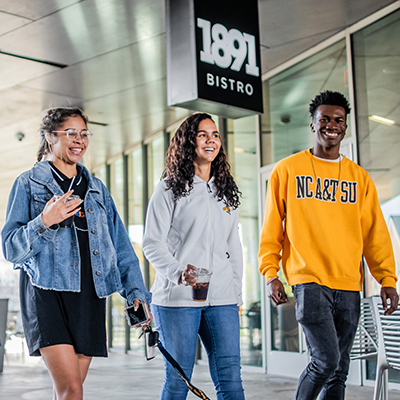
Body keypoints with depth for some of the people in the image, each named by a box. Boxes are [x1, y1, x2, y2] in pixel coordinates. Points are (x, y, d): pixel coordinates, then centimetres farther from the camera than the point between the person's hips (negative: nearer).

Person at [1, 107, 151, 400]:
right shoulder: (28, 183, 6)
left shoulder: (96, 188, 18)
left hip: (90, 296, 4)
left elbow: (121, 245, 16)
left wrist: (136, 293, 6)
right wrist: (44, 222, -17)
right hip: (47, 292, -4)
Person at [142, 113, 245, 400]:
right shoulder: (169, 189, 2)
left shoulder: (226, 192, 18)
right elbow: (152, 244, -4)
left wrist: (237, 292, 13)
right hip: (178, 296, -4)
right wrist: (176, 271, -21)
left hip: (222, 297, 4)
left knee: (230, 376, -1)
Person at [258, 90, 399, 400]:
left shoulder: (359, 177, 13)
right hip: (309, 281, -4)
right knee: (326, 359, -15)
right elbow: (272, 227, 5)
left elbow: (375, 233, 11)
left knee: (339, 369, 6)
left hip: (349, 285, 4)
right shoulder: (287, 170, 5)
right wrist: (270, 274, -3)